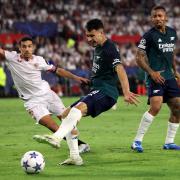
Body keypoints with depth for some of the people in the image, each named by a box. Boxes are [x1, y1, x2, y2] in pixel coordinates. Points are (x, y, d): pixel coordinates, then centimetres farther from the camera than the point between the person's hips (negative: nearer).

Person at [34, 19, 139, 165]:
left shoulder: (110, 49, -14)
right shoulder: (97, 47, 15)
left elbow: (119, 69, -30)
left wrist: (126, 93, -44)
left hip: (106, 92, -10)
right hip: (96, 91, 10)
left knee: (79, 108, -35)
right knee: (66, 115, 9)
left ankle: (57, 137, -54)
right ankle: (75, 157, 6)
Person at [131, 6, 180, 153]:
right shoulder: (149, 36, -8)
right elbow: (139, 58, -9)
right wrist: (151, 72, -20)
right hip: (156, 76, -7)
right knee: (156, 107, -23)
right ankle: (137, 141, -17)